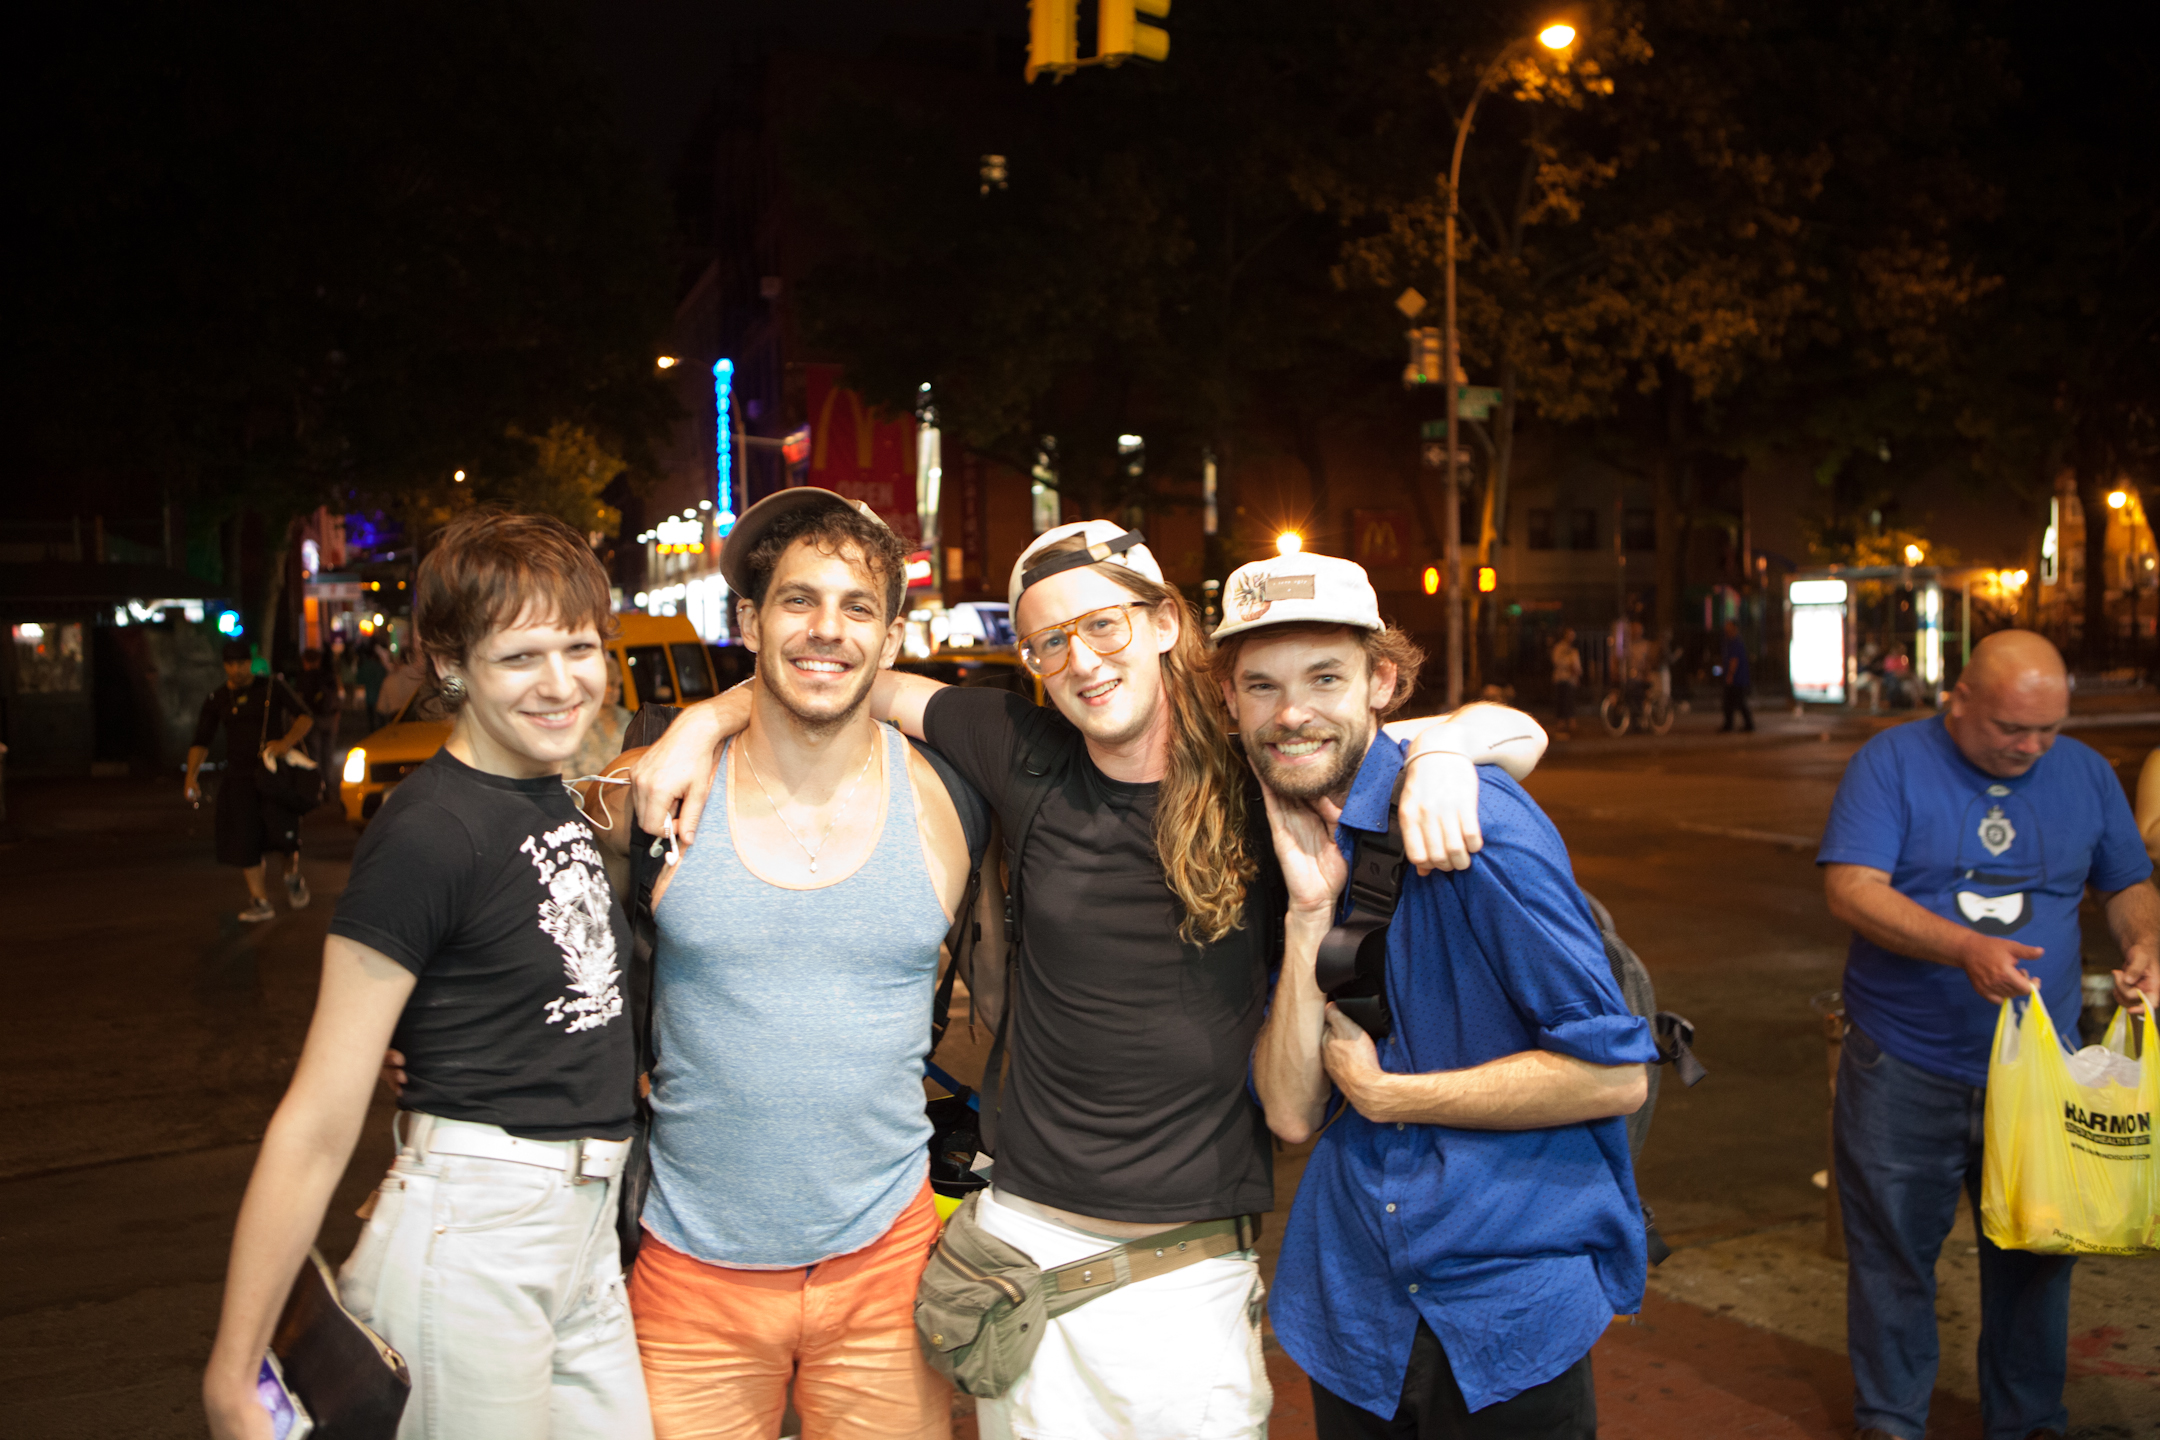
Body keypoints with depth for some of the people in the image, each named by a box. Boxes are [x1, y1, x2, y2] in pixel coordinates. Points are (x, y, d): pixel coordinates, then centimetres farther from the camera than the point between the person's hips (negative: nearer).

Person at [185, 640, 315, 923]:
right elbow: (201, 742, 9)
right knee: (244, 841, -3)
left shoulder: (272, 687, 3)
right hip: (239, 777, 3)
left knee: (283, 830, -17)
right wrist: (191, 775, -6)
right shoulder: (217, 700, 8)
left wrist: (286, 742, -18)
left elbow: (305, 717, 0)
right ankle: (261, 901, 7)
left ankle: (292, 874, 14)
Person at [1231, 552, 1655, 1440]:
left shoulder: (1468, 818, -17)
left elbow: (1616, 1074, -19)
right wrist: (1310, 914, -17)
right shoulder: (1281, 847, 2)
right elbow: (1292, 1113, -6)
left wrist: (1383, 1094, -13)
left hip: (1509, 1309, -5)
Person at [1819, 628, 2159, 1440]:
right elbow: (1850, 888, -18)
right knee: (1894, 1251, 8)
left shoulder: (2085, 776, 6)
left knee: (2035, 1252, 14)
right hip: (1904, 1074, -3)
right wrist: (1965, 949, -30)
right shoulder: (1892, 764, -8)